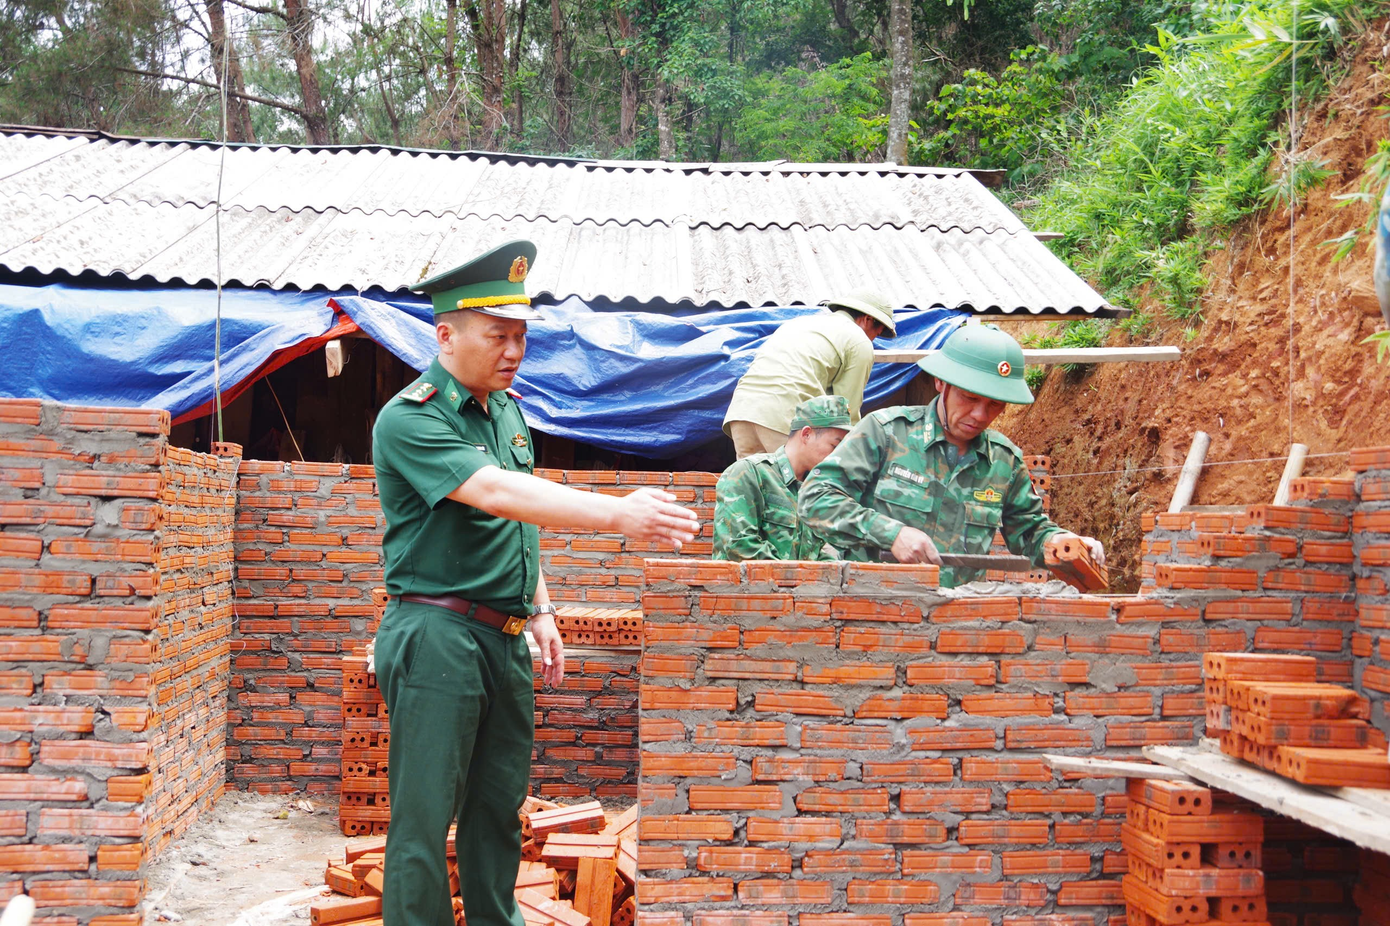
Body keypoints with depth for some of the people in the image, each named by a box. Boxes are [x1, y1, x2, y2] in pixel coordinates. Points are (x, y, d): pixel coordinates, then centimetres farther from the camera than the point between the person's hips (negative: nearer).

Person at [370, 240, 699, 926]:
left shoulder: (506, 408, 13)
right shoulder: (409, 419, -14)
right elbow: (495, 492, -29)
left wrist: (540, 610, 18)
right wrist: (617, 514, -36)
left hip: (506, 637, 8)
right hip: (436, 635, -8)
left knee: (499, 805, 15)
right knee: (424, 817, -2)